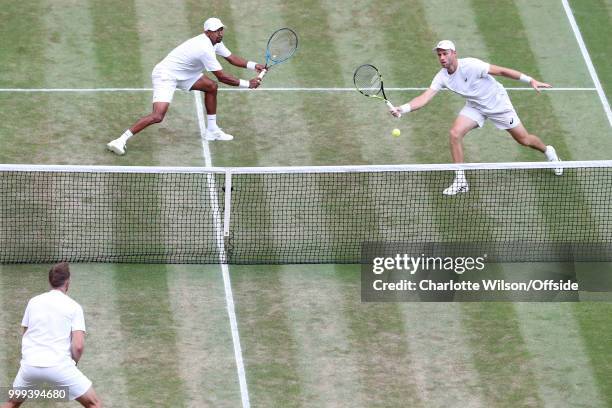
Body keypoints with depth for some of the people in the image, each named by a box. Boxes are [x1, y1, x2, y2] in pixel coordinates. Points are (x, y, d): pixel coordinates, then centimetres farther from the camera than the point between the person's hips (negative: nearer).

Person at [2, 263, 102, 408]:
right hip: (60, 366, -4)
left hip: (29, 365, 4)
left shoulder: (33, 302, 11)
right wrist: (73, 362, 10)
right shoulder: (74, 307, 0)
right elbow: (78, 346, -9)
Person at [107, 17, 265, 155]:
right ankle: (120, 141, -21)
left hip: (182, 74, 10)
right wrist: (247, 84, -19)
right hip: (165, 76, -10)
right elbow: (222, 77, -24)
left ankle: (212, 131, 24)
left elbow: (231, 58, 13)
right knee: (158, 116, -24)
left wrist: (253, 65, -1)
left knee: (211, 87, 13)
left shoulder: (215, 42, 2)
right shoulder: (205, 48, -27)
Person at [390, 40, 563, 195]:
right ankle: (460, 181, -7)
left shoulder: (471, 65, -31)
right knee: (455, 133, -16)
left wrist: (530, 80, -28)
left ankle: (548, 151, 38)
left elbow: (501, 71, -27)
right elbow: (425, 97, -20)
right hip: (475, 106, 4)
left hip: (497, 103, -4)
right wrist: (403, 108, -36)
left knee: (524, 139, 3)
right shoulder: (442, 77, -15)